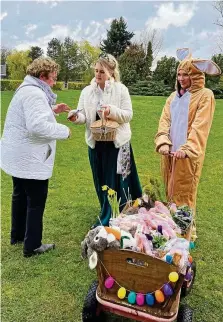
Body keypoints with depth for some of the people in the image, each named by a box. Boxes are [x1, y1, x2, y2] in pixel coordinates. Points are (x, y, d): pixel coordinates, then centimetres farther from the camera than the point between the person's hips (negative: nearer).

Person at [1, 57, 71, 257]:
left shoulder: (27, 89, 14)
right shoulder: (34, 93, -21)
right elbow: (38, 126, -32)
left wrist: (52, 110, 15)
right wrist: (64, 131, -19)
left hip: (20, 155, 11)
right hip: (29, 158, -11)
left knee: (21, 195, 21)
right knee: (36, 201, 0)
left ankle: (17, 235, 36)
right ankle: (32, 246, 12)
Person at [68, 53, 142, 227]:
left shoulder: (121, 89, -5)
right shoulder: (87, 91, 4)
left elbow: (128, 115, -9)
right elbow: (83, 115, -1)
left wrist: (112, 111, -25)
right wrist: (76, 116, -23)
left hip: (117, 142, -4)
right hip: (96, 142, 4)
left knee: (116, 181, 2)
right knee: (100, 181, 13)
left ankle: (109, 221, 17)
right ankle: (108, 216, 32)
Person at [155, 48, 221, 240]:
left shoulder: (205, 95, -5)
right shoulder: (174, 97, 12)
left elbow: (200, 127, -14)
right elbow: (165, 121, 3)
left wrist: (186, 149, -23)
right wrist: (163, 143, -14)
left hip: (188, 154, -6)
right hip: (170, 152, 6)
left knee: (185, 193, 1)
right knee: (171, 191, 14)